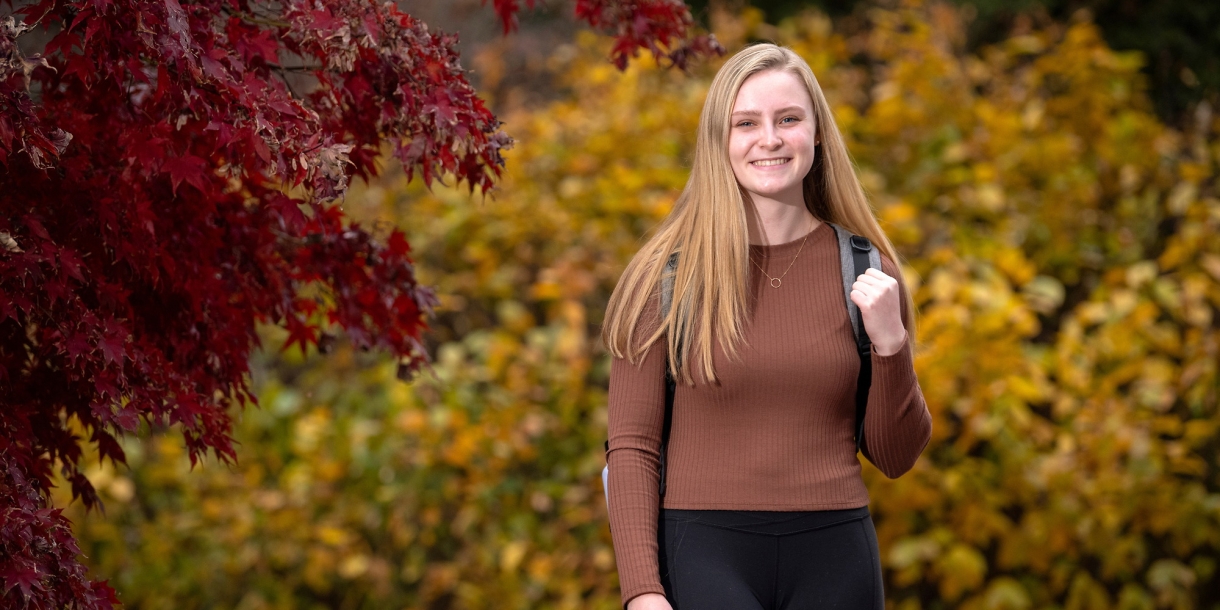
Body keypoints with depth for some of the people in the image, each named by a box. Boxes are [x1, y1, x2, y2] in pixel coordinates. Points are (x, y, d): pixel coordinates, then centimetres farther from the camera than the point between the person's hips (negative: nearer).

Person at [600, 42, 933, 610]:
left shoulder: (862, 269, 6)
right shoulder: (665, 275, 0)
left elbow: (895, 456, 8)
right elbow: (631, 446, -2)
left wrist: (890, 344, -8)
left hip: (834, 559, 2)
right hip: (706, 551, -2)